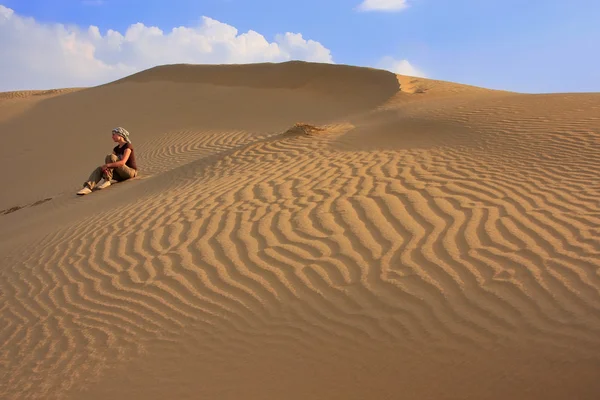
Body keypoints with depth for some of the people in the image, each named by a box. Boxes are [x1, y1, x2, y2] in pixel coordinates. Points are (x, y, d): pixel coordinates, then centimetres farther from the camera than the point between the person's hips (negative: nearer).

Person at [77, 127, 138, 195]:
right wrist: (104, 167, -20)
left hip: (131, 172, -7)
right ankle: (88, 187, -32)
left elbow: (122, 162, -24)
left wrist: (107, 165, -27)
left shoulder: (128, 146, -11)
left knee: (110, 156, -22)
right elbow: (109, 162, 3)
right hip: (121, 174, 7)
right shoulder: (116, 148, 14)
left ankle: (106, 181, -19)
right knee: (99, 169, -13)